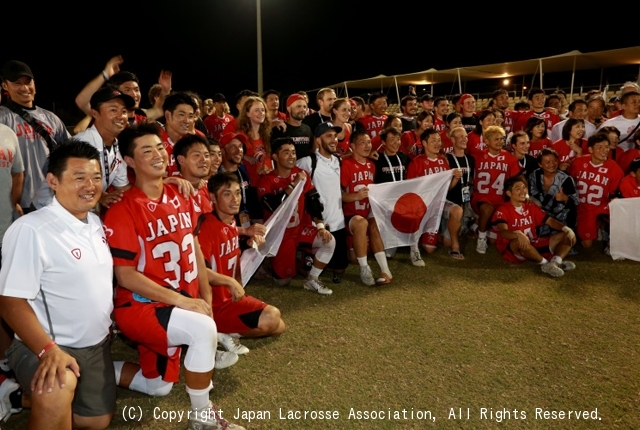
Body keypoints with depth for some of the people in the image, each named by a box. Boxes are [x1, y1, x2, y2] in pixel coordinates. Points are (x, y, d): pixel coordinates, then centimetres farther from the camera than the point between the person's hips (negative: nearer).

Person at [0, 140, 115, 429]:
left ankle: (30, 395, 34)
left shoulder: (96, 223, 4)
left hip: (97, 345, 7)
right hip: (49, 346, -7)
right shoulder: (30, 230, -20)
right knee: (56, 392, -38)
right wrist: (48, 350, -30)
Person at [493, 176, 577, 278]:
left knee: (568, 236, -2)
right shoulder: (502, 211, -10)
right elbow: (503, 232, -26)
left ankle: (555, 262, -28)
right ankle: (545, 263, -22)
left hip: (534, 245, 7)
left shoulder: (531, 207, 12)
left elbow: (550, 221, 10)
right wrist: (518, 234, -47)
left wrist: (566, 228, -10)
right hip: (512, 250, -7)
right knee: (520, 242, -42)